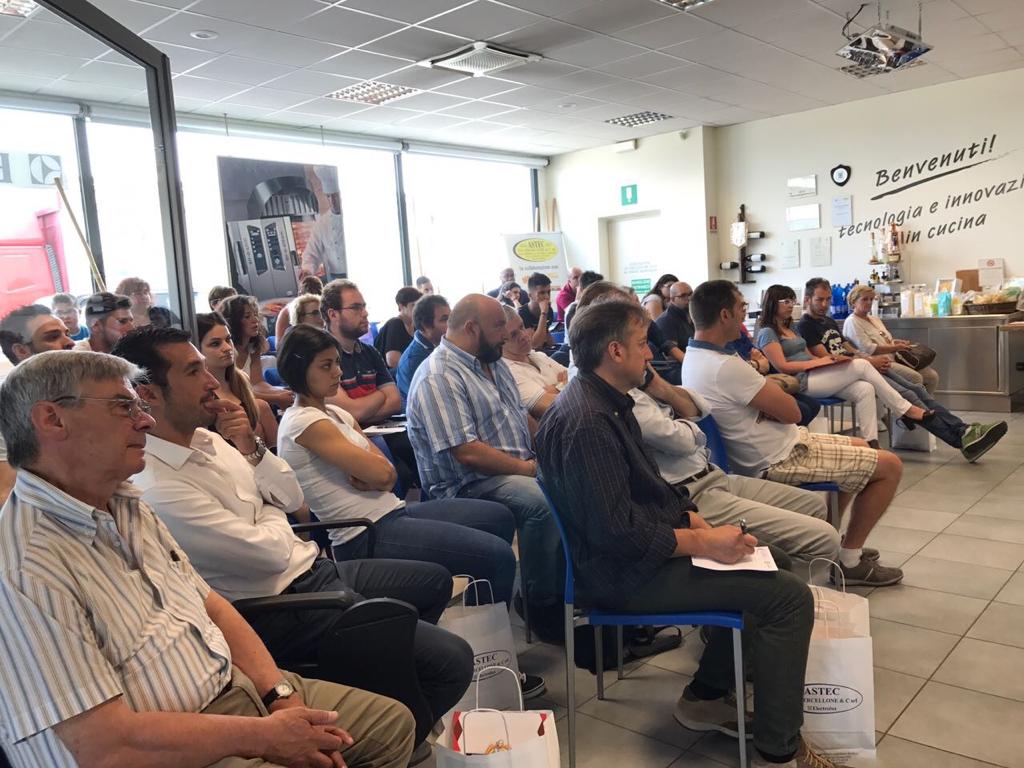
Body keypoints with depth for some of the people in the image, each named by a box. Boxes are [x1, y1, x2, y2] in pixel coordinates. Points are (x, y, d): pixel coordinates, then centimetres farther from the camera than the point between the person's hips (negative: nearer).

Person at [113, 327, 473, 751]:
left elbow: (290, 497, 7)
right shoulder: (156, 487, -25)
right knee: (451, 660, -13)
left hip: (312, 568, 10)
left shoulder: (206, 437, 2)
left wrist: (252, 449, -9)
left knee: (435, 580, 23)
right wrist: (270, 516, -1)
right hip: (278, 608, -9)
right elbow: (270, 552, -23)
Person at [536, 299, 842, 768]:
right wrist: (704, 543, -19)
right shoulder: (588, 422, -25)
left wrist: (698, 523, 2)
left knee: (774, 560, 19)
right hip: (624, 572, -11)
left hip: (644, 543, 11)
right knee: (789, 595, -12)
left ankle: (706, 695, 23)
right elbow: (618, 531, -28)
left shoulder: (608, 401, 8)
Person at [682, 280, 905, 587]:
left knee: (859, 446, 27)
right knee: (890, 466, -1)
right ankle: (850, 559, 11)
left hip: (765, 450, 10)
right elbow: (791, 412, -22)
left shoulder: (694, 357, 3)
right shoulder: (726, 367, -30)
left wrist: (768, 390, -13)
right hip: (780, 461, -10)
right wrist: (771, 388, -3)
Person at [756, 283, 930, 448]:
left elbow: (808, 357, 19)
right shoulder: (767, 333, -5)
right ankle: (905, 409, -5)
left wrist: (831, 359, -3)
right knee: (862, 366, -16)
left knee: (865, 389, -16)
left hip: (813, 375, 9)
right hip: (800, 382, -9)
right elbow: (782, 367, -14)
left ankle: (871, 444, -22)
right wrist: (823, 361, -13)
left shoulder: (791, 329, 24)